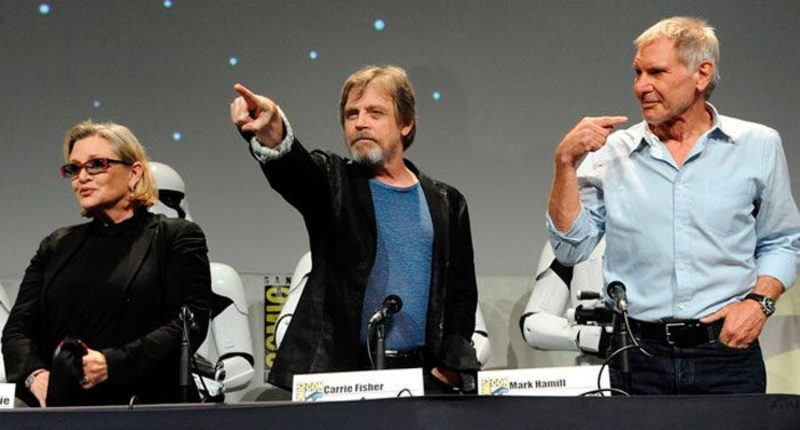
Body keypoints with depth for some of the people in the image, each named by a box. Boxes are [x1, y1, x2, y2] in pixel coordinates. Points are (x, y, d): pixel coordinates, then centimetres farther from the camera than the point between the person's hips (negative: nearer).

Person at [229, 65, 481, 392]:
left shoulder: (446, 204, 14)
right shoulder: (335, 184, 7)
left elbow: (462, 294, 15)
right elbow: (294, 169, -16)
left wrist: (449, 368, 2)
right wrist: (273, 132, -38)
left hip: (422, 377, 2)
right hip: (338, 373, -2)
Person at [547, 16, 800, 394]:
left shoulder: (758, 146, 5)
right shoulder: (611, 154, 4)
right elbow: (570, 247, 0)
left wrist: (758, 301, -5)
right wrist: (566, 162, -8)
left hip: (728, 352, 0)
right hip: (639, 358, 0)